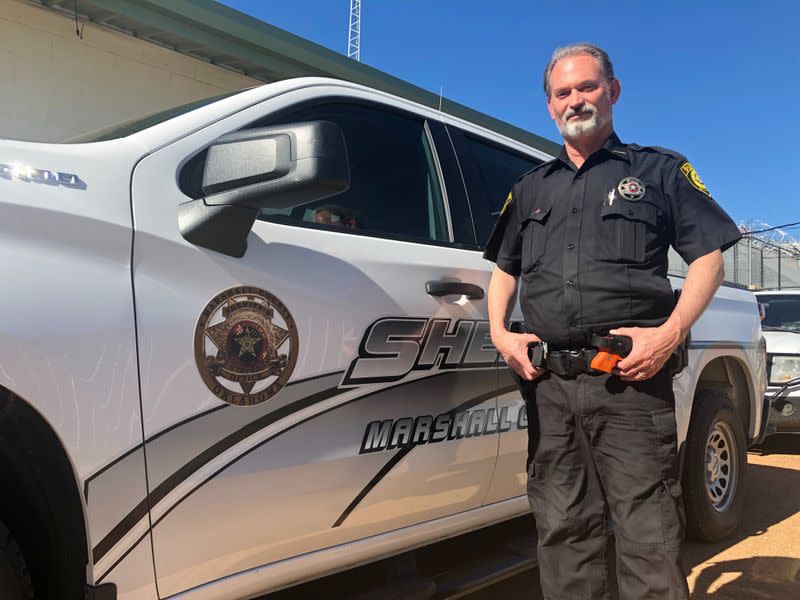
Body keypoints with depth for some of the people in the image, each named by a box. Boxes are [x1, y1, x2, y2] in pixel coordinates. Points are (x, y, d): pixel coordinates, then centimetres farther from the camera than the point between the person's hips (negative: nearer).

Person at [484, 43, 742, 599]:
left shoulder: (659, 170, 10)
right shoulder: (530, 189, 20)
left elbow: (709, 258, 6)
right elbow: (504, 269, 24)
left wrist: (672, 332, -9)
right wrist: (501, 333, 6)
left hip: (630, 381, -3)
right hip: (548, 384, 4)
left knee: (649, 537, -2)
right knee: (563, 531, 10)